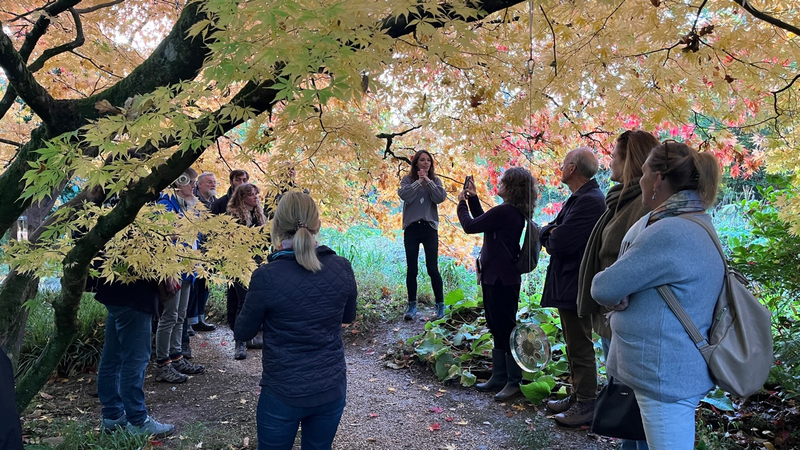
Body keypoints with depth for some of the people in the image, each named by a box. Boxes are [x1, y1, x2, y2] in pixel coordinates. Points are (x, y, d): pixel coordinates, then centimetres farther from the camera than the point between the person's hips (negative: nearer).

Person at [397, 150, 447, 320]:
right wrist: (419, 181, -15)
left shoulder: (435, 180, 7)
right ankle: (412, 304, 15)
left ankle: (440, 304, 9)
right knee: (412, 269, 4)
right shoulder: (407, 179, 4)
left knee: (432, 268, -2)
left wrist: (428, 181, -15)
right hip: (411, 228, 0)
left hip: (429, 228, 0)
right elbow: (404, 195, -15)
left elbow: (441, 197, -10)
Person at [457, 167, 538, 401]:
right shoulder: (515, 212, 10)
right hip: (497, 276, 10)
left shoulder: (504, 211, -21)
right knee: (498, 328, 16)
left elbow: (470, 226, -14)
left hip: (501, 279, -10)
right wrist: (473, 198, 16)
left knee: (505, 328, -1)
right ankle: (499, 377, 25)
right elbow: (483, 222, 21)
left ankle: (514, 381, 10)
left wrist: (462, 204, 3)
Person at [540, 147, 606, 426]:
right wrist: (553, 233, -10)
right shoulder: (576, 199, 13)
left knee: (580, 348, 0)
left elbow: (559, 242, -26)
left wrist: (551, 238, -5)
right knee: (573, 345, 19)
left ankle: (586, 405, 12)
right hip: (566, 285, 10)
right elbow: (545, 234, 11)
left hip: (577, 287, -10)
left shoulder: (590, 201, -21)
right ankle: (577, 396, 31)